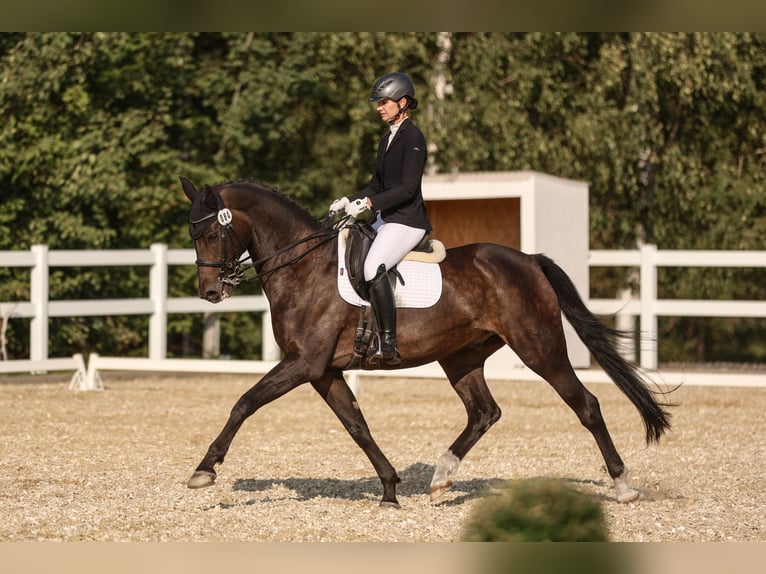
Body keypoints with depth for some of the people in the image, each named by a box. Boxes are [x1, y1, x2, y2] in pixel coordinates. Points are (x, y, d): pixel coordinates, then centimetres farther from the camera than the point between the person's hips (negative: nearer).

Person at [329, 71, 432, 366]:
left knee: (373, 268, -31)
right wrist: (348, 201, 4)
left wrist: (368, 203, -26)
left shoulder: (413, 138, -11)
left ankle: (388, 346, -32)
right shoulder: (388, 139, 17)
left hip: (407, 220, -10)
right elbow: (376, 185, 20)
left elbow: (407, 188, -20)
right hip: (387, 219, 10)